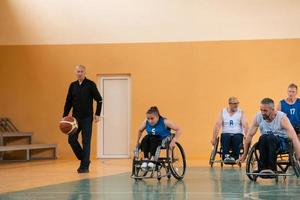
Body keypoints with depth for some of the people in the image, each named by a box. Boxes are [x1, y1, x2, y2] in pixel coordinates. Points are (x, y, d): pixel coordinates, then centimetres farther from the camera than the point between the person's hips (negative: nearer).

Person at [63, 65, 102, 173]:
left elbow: (99, 100, -4)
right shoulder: (73, 86, 8)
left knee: (86, 142, -2)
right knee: (71, 139, 0)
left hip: (87, 118, -5)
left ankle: (85, 166, 3)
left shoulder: (90, 84, -5)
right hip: (75, 118, 5)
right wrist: (64, 116, 3)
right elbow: (68, 102, 10)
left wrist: (97, 114, -9)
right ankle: (84, 159, 18)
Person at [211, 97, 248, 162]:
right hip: (226, 133, 0)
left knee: (237, 138, -35)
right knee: (225, 137, -34)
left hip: (238, 134, 0)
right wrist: (214, 138, -13)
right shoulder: (223, 112, 8)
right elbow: (218, 125, -2)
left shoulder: (241, 113, 6)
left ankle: (234, 157, -37)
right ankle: (225, 156, -40)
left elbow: (245, 125, -7)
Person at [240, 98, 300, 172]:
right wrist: (244, 155, 3)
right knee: (263, 137, -33)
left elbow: (294, 138, -26)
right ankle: (262, 168, -30)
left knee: (271, 138, -37)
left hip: (282, 142, -3)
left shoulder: (282, 118, -20)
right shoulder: (258, 117, -9)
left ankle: (272, 168, -32)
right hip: (265, 143, 3)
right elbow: (250, 135, 0)